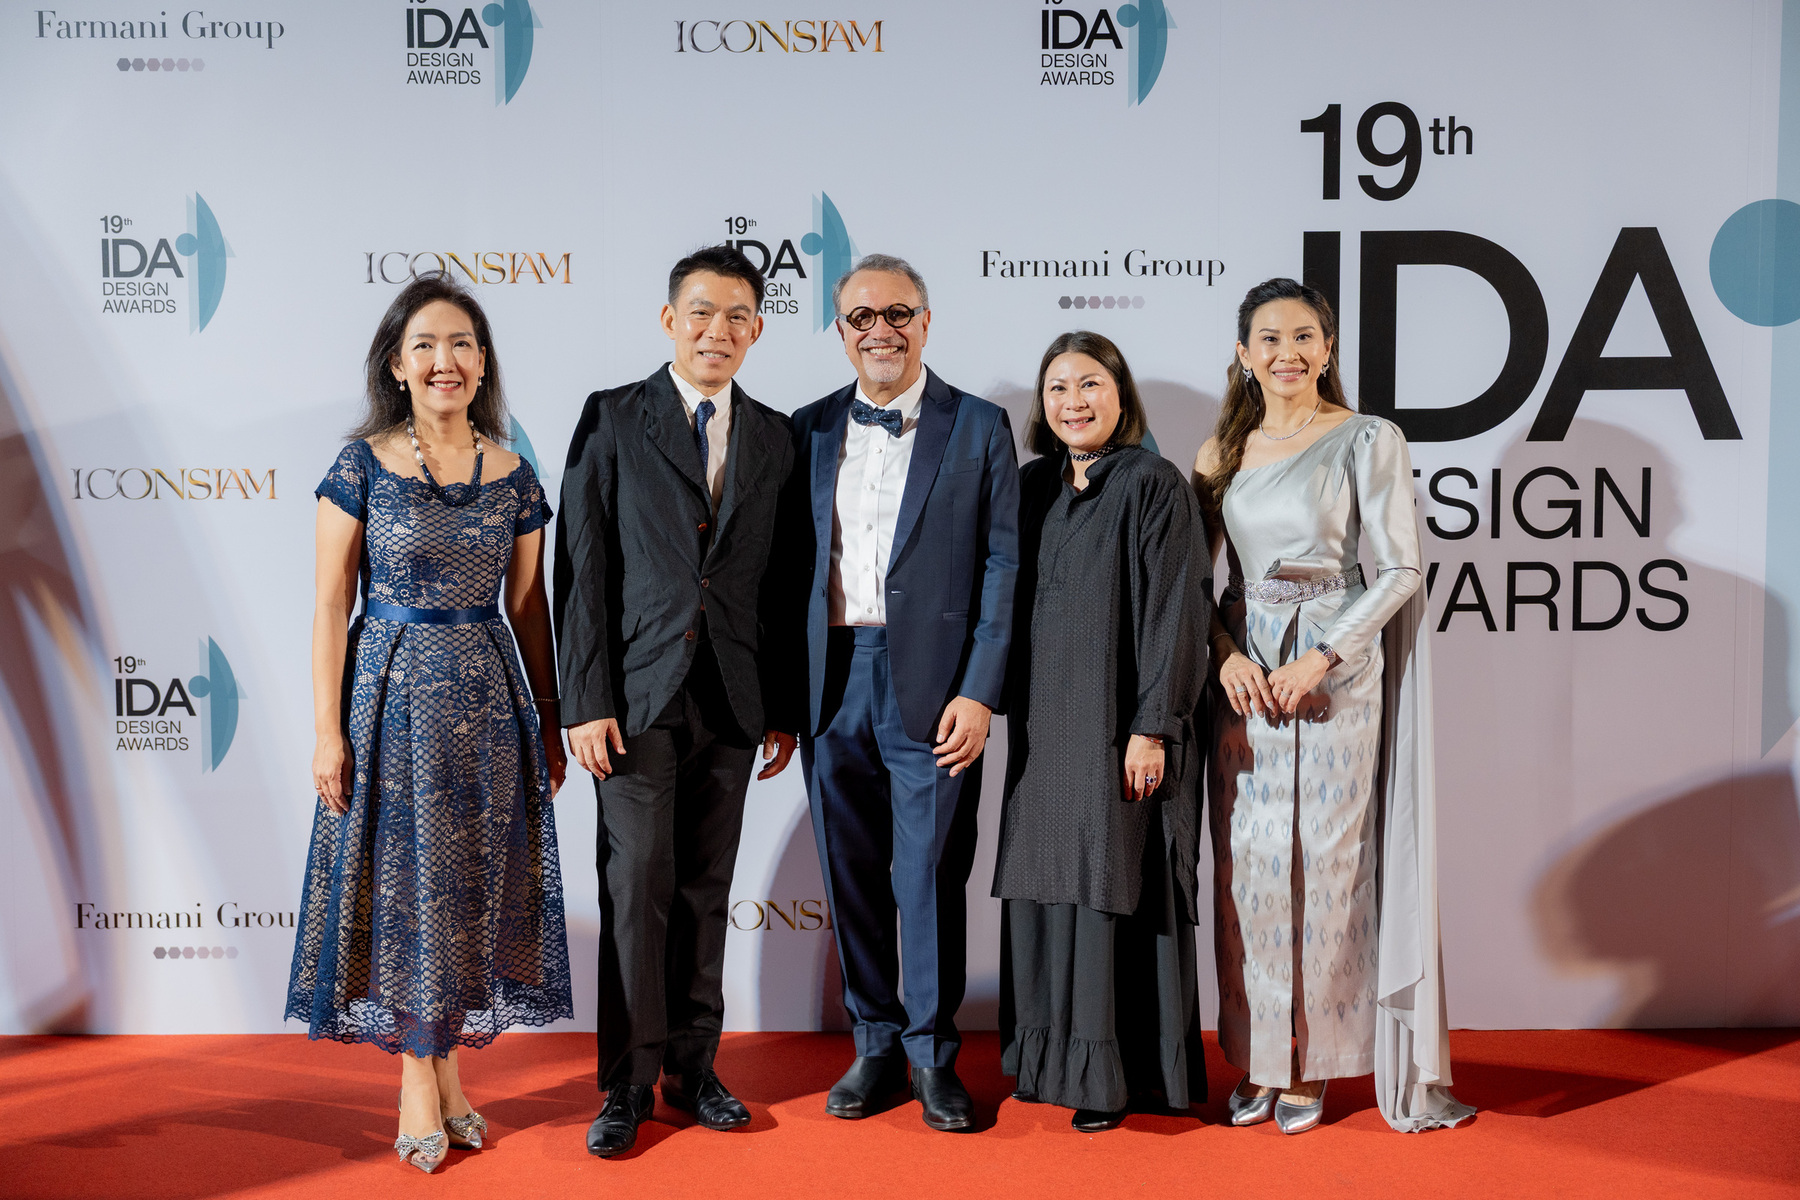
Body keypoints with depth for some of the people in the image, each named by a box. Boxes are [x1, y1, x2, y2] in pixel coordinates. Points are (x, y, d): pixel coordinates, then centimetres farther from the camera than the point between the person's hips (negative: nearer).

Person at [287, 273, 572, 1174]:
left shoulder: (512, 475, 4)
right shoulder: (362, 465, -4)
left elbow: (528, 606, 9)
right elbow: (332, 604, -4)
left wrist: (551, 722, 8)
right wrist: (328, 730, -9)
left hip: (488, 695, 3)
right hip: (392, 693, -3)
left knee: (472, 880, 8)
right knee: (403, 879, 4)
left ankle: (444, 1063, 24)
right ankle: (421, 1079, 16)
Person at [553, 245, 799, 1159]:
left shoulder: (775, 438, 10)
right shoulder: (611, 420, 0)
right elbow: (581, 569, -3)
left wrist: (785, 705, 8)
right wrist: (585, 701, -9)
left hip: (732, 699, 3)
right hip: (638, 695, -3)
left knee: (706, 889, 10)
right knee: (636, 888, -1)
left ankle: (694, 1066, 22)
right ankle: (628, 1082, 11)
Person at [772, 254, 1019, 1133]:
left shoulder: (978, 428, 2)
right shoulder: (809, 431, 10)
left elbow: (1003, 564, -2)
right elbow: (792, 566, 9)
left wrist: (979, 692, -10)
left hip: (932, 686, -3)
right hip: (832, 682, 3)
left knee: (931, 875, 2)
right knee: (851, 876, 10)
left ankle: (932, 1053, 18)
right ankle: (876, 1043, 25)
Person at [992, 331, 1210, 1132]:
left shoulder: (1154, 484, -7)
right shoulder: (1031, 487, 11)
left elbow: (1174, 612, -11)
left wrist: (1151, 728, -17)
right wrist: (1007, 708, 10)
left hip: (1118, 726, -6)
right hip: (1044, 727, 6)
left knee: (1114, 888, -2)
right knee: (1049, 887, 10)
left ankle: (1117, 1074, 9)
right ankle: (1054, 1057, 22)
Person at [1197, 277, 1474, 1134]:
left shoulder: (1368, 441, -2)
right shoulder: (1222, 450, 10)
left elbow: (1401, 569, -6)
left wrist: (1319, 658, -15)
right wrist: (1227, 654, -6)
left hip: (1334, 668, -4)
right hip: (1242, 669, 4)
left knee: (1324, 861, 0)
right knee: (1246, 863, 4)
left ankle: (1314, 1064, 12)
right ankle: (1259, 1059, 17)